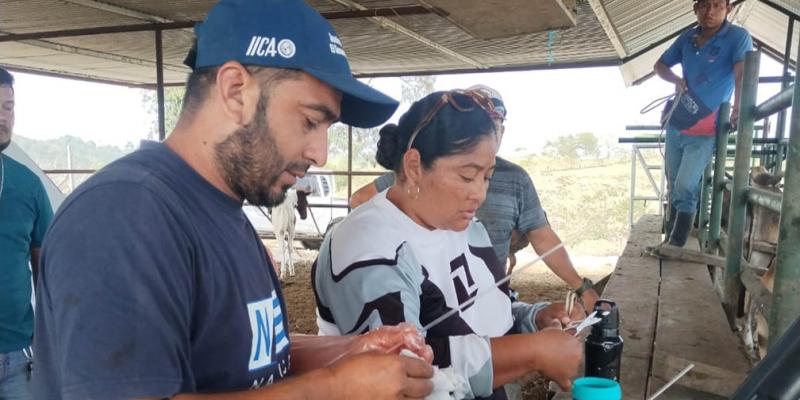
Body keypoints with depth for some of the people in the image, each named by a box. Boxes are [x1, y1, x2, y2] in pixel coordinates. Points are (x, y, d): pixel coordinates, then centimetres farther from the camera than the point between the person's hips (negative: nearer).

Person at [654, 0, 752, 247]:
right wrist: (675, 79, -3)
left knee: (685, 188, -14)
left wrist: (739, 106, -38)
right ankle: (670, 239, 29)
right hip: (675, 125, 5)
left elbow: (743, 73, -23)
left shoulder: (738, 37, -10)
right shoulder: (687, 38, 6)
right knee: (673, 186, 14)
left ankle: (676, 245, -2)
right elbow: (660, 65, 17)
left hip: (704, 133, -5)